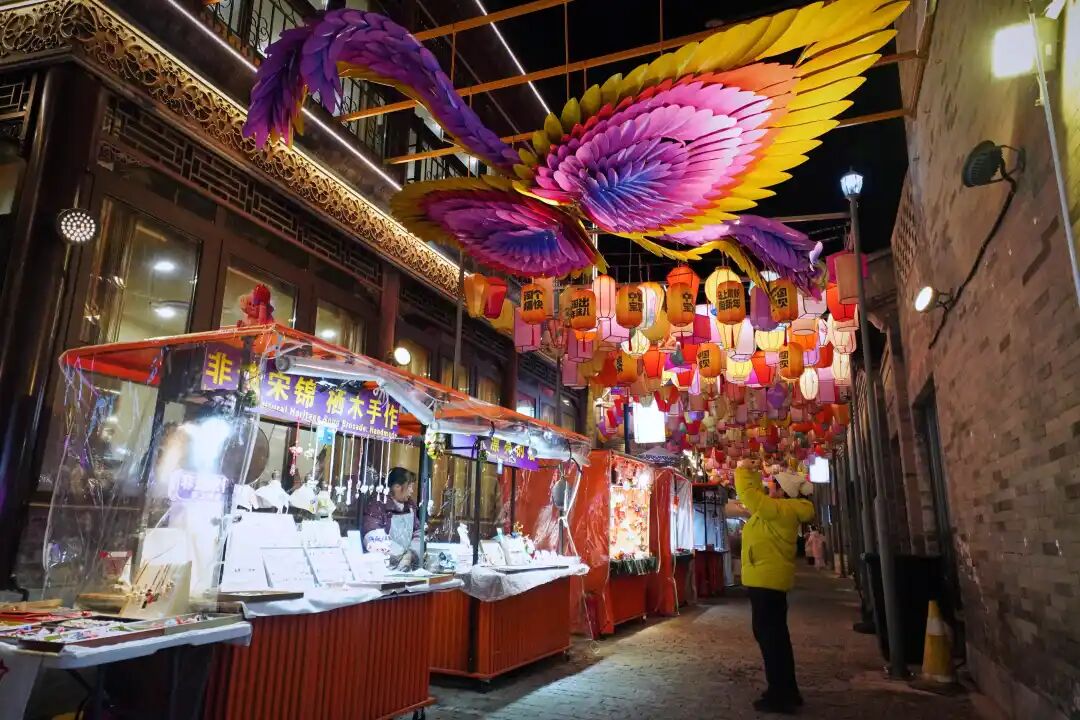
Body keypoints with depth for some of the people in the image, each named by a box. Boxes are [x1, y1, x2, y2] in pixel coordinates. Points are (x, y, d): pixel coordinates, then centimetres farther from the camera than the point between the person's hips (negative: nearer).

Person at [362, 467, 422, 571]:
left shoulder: (410, 505, 11)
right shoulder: (377, 505, -8)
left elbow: (417, 533, 13)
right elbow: (374, 540, -17)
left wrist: (412, 553, -6)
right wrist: (404, 554, -14)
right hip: (382, 565, -5)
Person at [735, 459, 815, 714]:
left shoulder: (780, 510, -19)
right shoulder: (780, 510, 11)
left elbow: (749, 495, -26)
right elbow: (757, 496, 24)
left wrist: (742, 470, -12)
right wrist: (751, 473, 16)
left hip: (766, 580, -11)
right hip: (768, 579, 11)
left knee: (769, 636, -4)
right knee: (773, 636, 17)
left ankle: (780, 696, 3)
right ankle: (786, 692, 27)